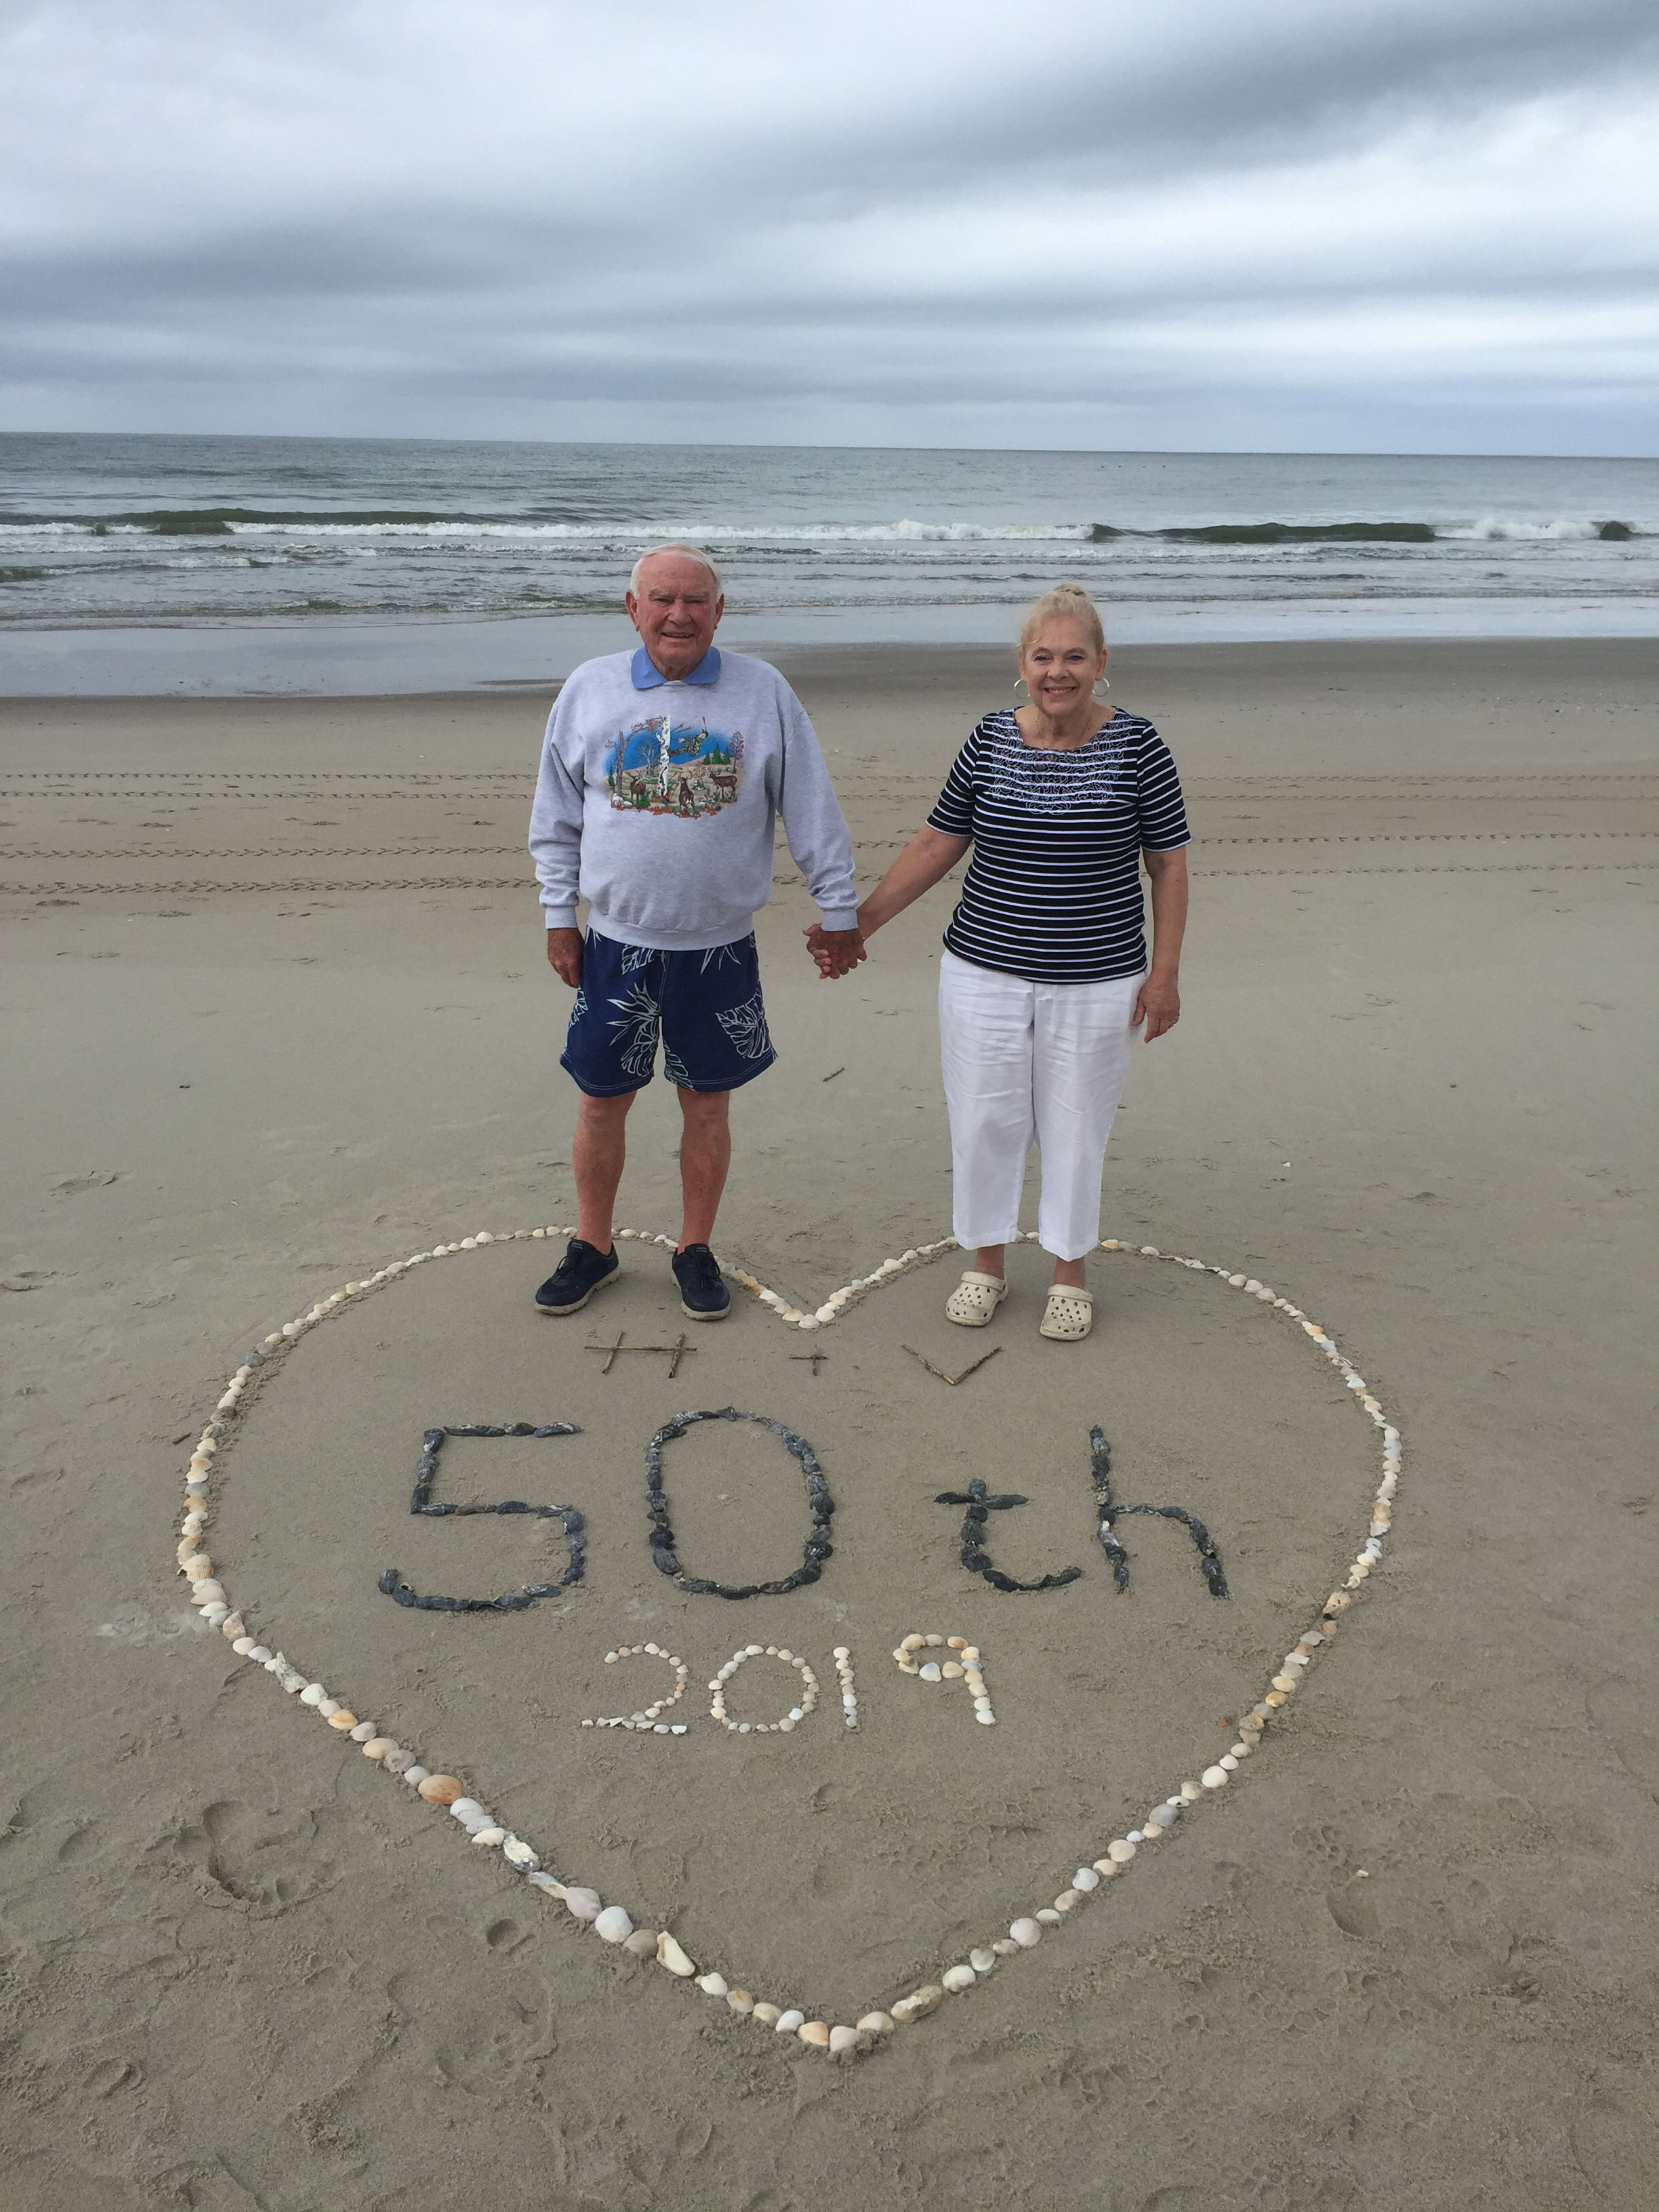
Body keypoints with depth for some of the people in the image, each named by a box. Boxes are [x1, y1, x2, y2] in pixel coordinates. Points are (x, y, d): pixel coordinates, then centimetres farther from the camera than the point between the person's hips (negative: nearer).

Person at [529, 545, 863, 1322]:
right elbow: (556, 816, 8)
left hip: (720, 946, -1)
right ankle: (592, 1246, 29)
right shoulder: (589, 690, 1)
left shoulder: (763, 692, -3)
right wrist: (558, 915, 7)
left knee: (707, 1104, 10)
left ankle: (696, 1251, 27)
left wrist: (838, 910, 4)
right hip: (616, 942, 1)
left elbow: (812, 812, 2)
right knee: (601, 1102, 9)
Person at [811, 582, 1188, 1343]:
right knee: (983, 1119, 9)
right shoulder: (991, 740, 0)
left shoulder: (1135, 745, -6)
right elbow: (938, 841, 7)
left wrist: (1165, 973, -4)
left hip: (1095, 984, -2)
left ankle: (1069, 1272, 28)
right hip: (983, 973, 2)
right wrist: (861, 921, 3)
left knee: (1074, 1128, 9)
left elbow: (1169, 861, -1)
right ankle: (985, 1265, 29)